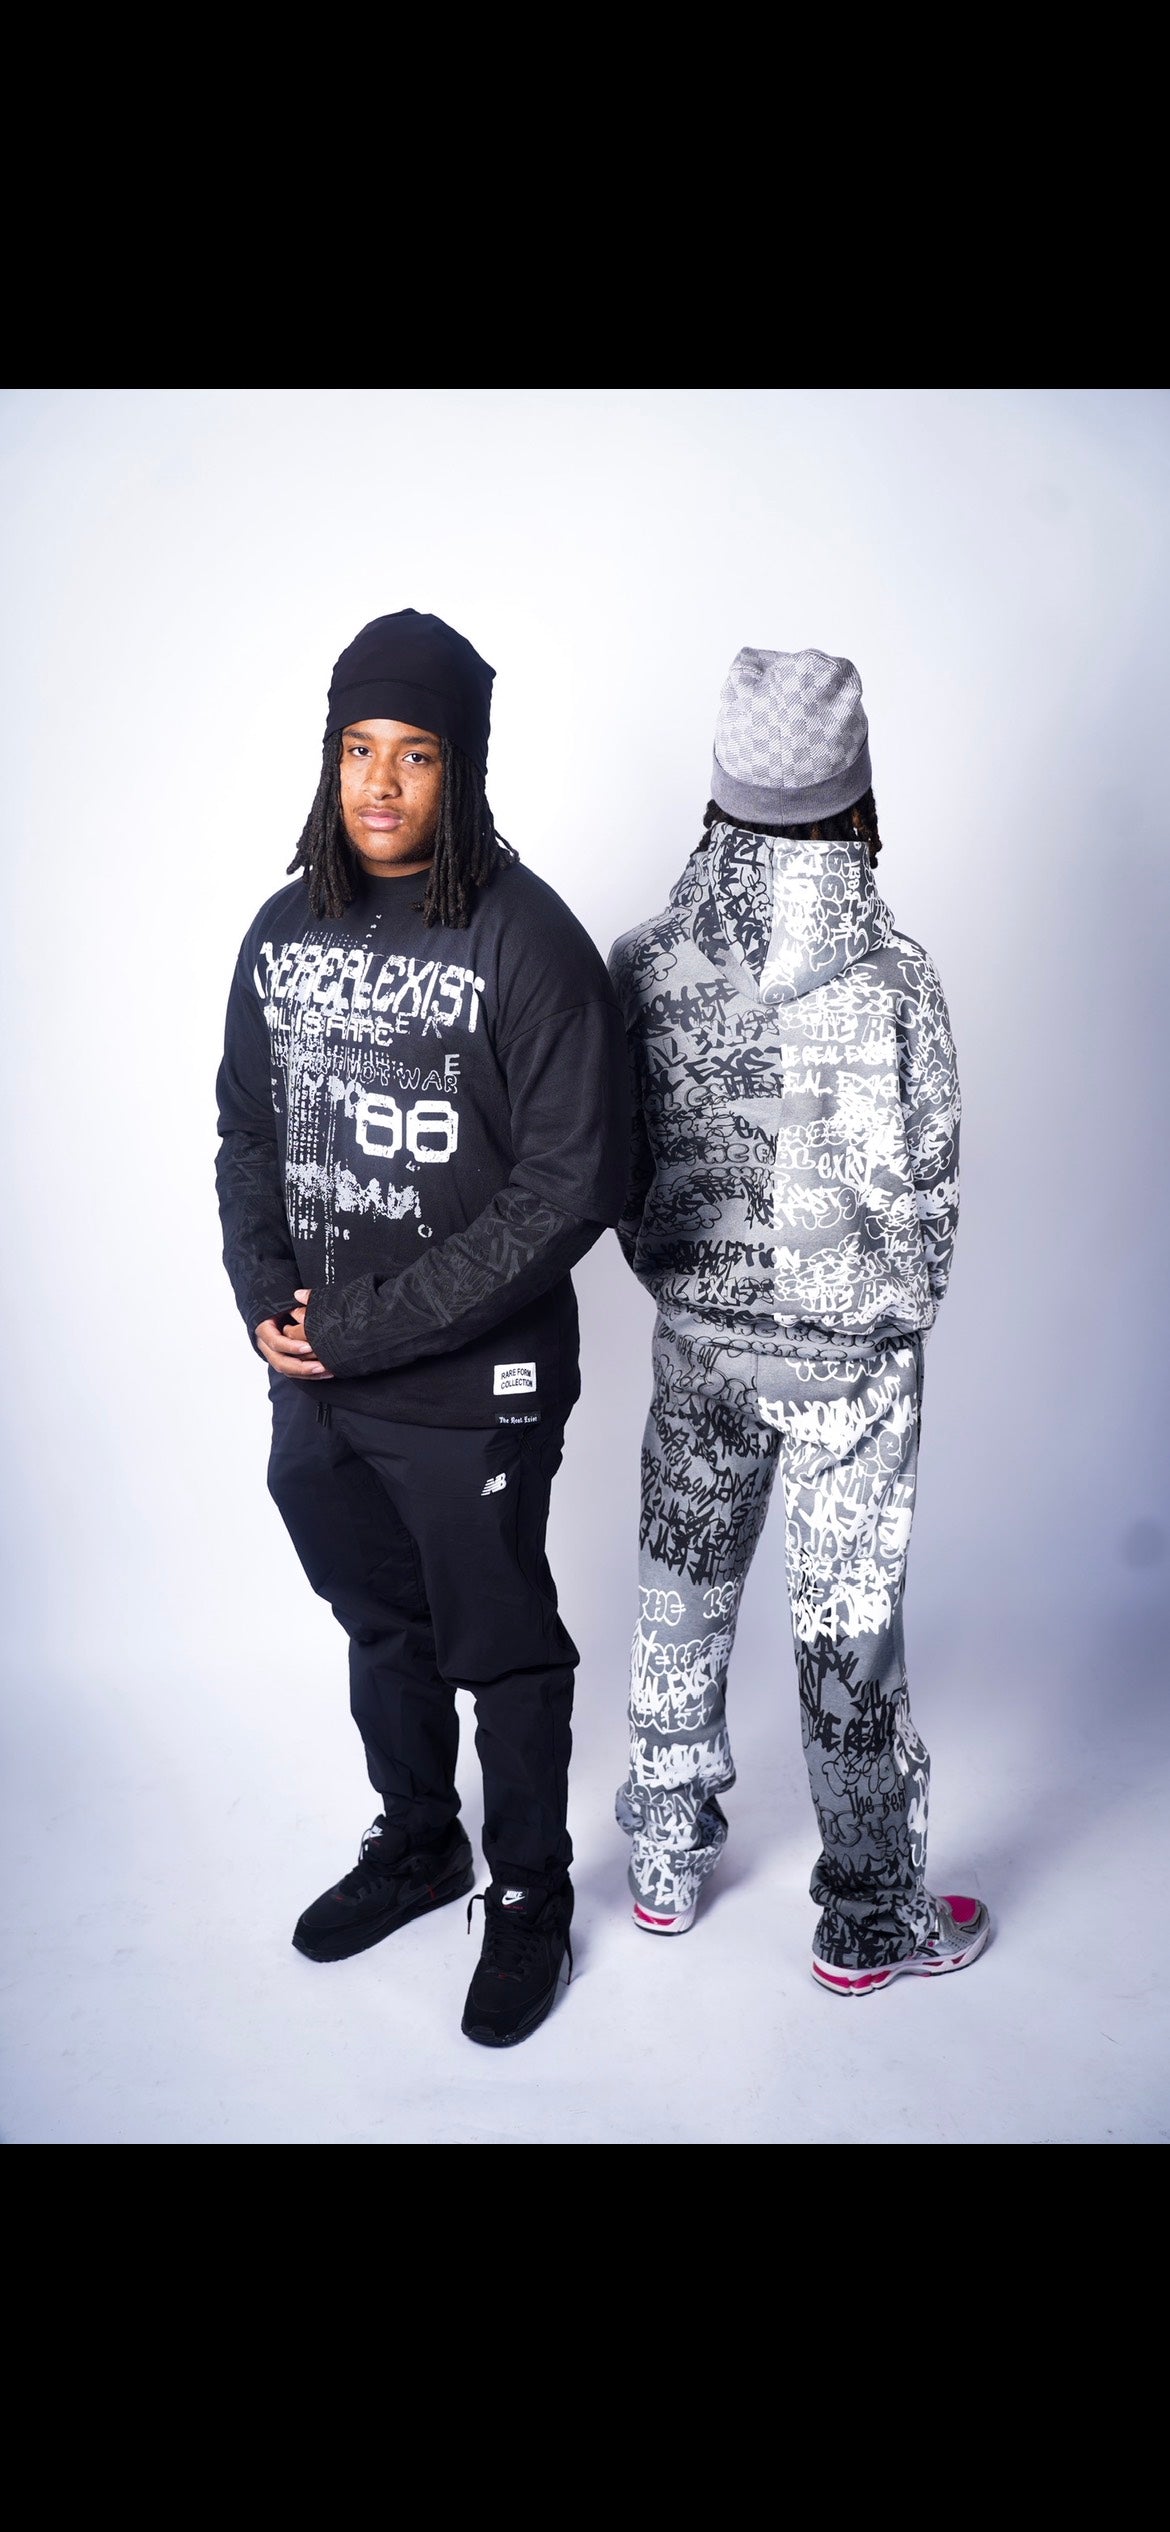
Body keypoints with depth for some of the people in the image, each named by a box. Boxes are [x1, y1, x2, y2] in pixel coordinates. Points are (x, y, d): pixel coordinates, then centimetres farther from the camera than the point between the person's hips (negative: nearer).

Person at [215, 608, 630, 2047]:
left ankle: (529, 1899, 35)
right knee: (379, 1628, 23)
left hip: (473, 1396, -5)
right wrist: (265, 1295, -6)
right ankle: (415, 1847, 46)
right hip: (311, 1387, 6)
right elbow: (244, 1130, 11)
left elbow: (571, 1186, -19)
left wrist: (375, 1324, -19)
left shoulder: (528, 942, -16)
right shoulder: (284, 932, 3)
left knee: (502, 1651, 12)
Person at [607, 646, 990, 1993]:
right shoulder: (892, 974, -18)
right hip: (853, 1359, -3)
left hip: (694, 1337, 3)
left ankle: (665, 1859, 36)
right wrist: (892, 1318, 7)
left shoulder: (640, 965, -8)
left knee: (682, 1594, 19)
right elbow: (925, 1194, -12)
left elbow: (617, 1171, 0)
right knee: (849, 1627, 9)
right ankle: (869, 1920, 26)